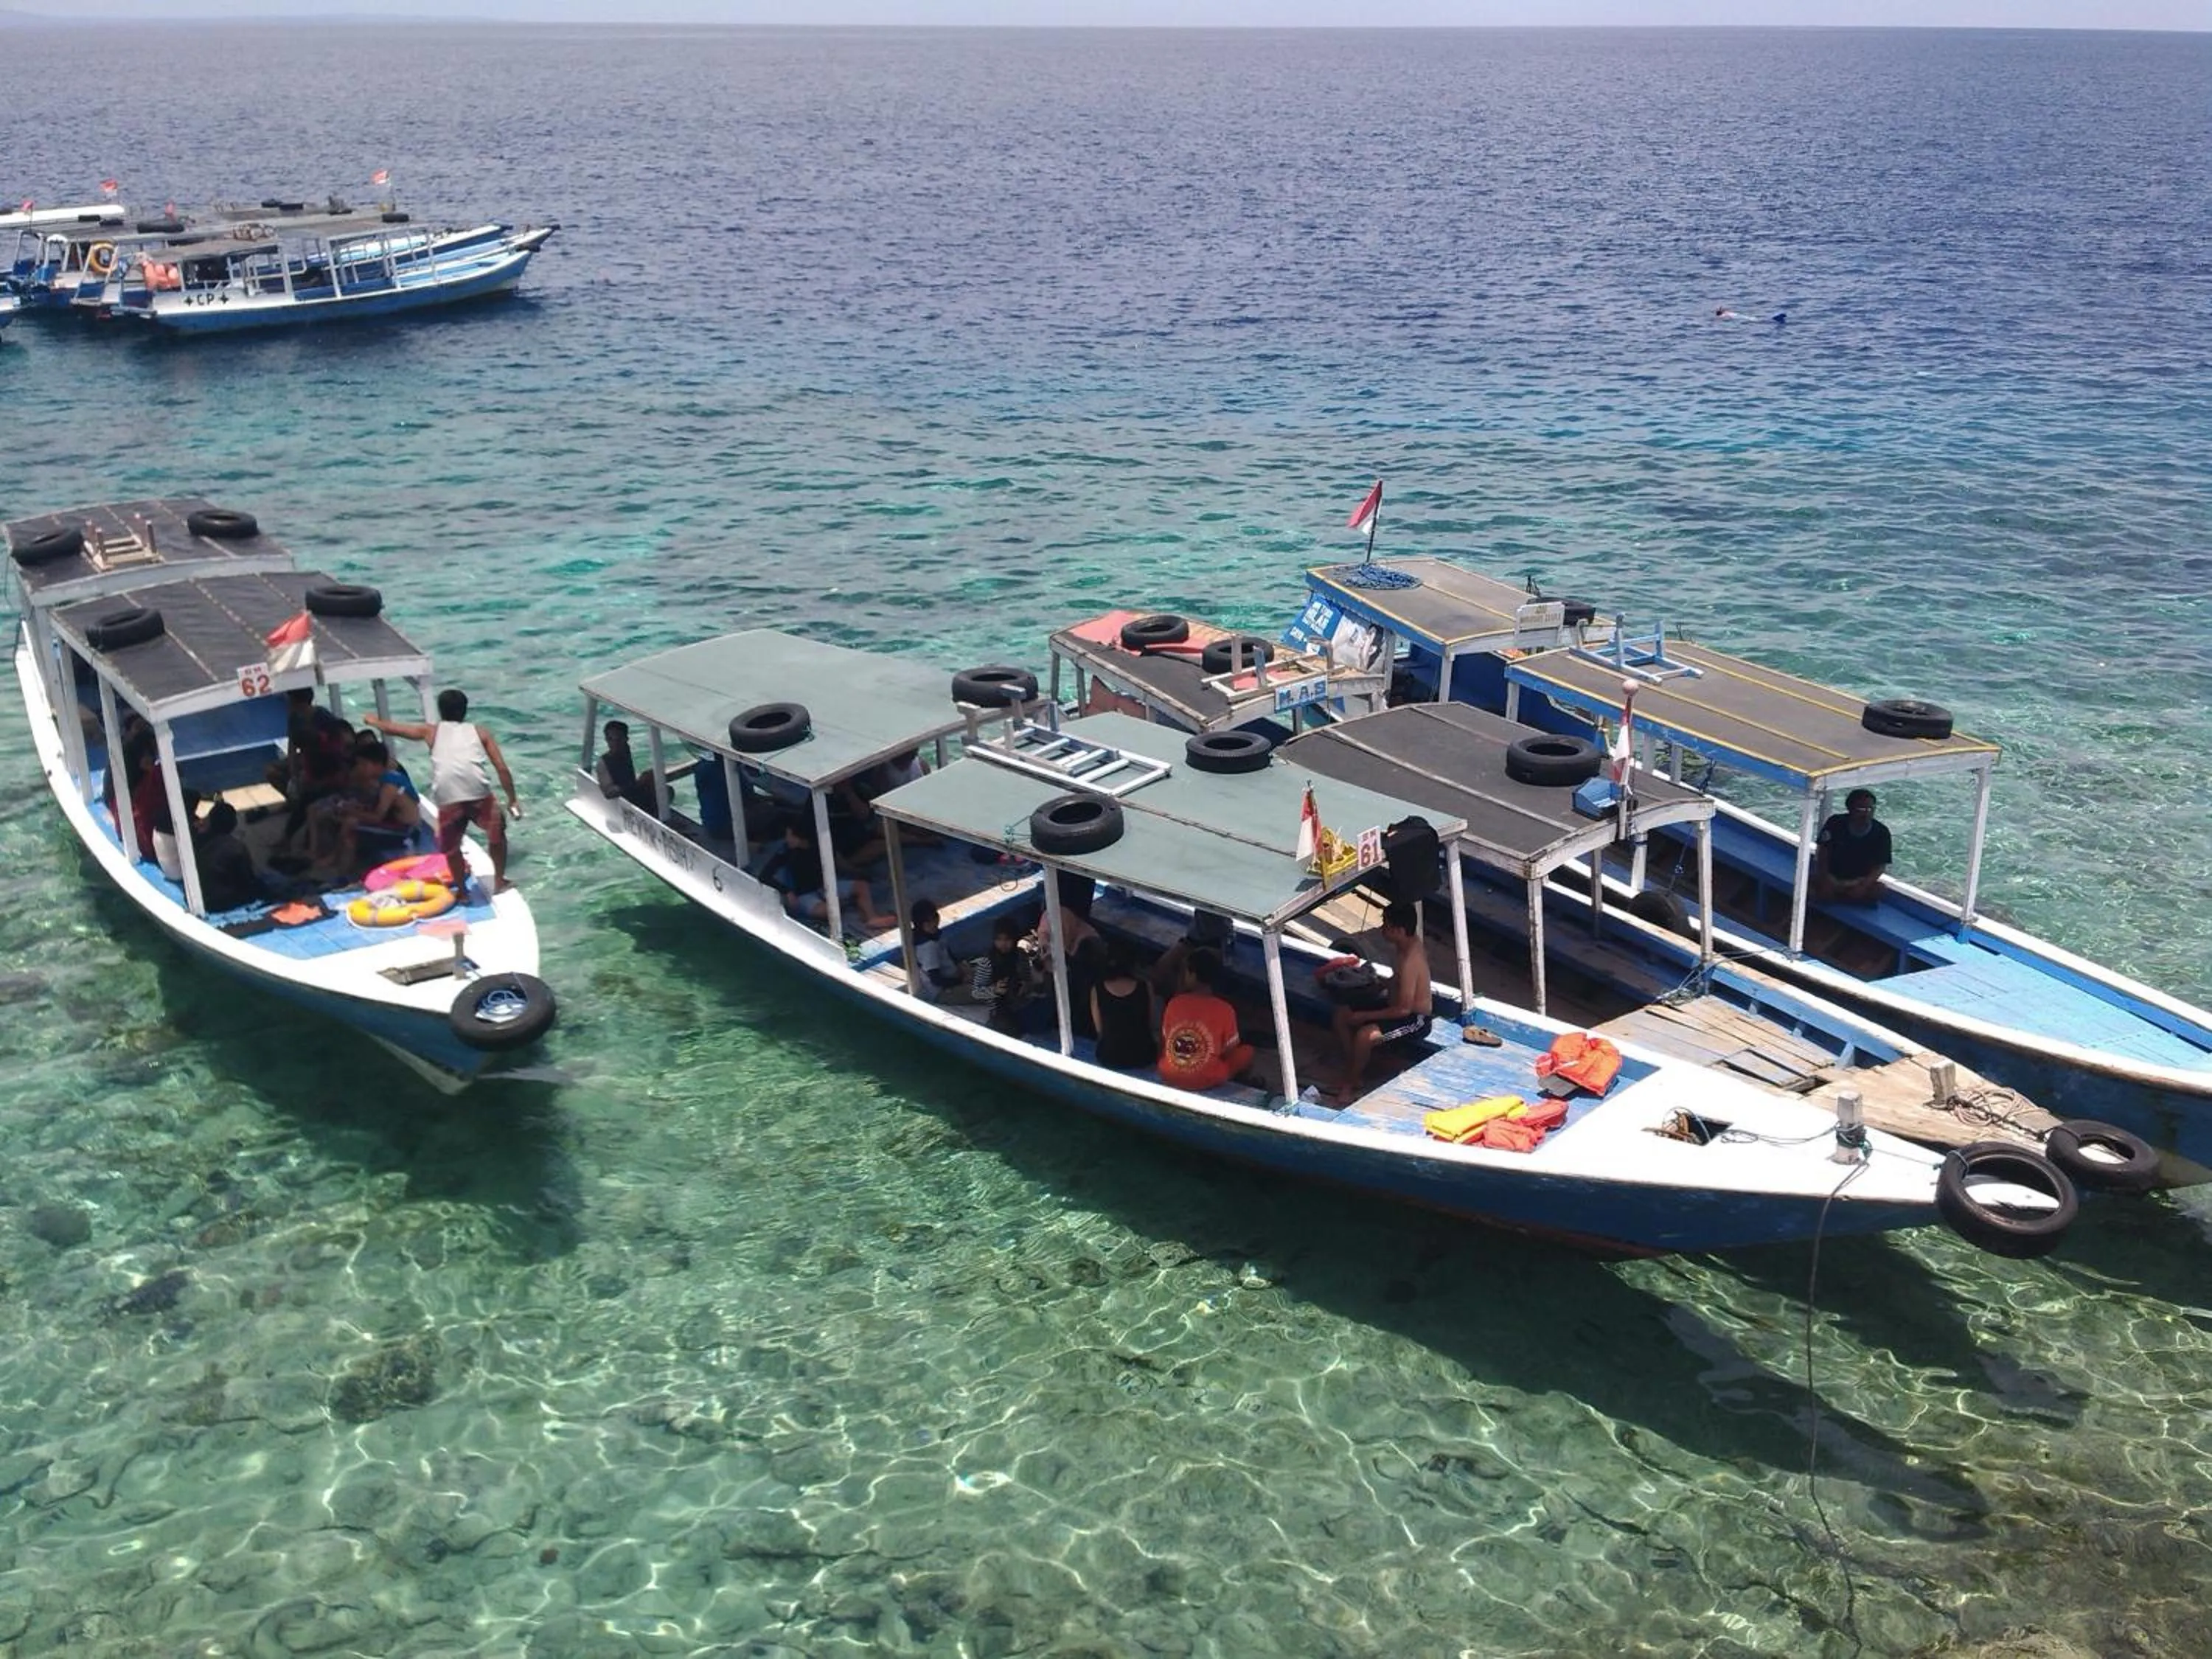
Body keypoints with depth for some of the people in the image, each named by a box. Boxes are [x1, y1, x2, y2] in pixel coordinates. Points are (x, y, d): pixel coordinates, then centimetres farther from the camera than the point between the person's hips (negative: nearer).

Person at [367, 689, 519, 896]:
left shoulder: (432, 731, 24)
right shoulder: (479, 732, 23)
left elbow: (391, 728, 37)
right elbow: (502, 768, 14)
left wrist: (374, 721, 57)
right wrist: (512, 799, 18)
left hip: (448, 799, 0)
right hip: (479, 794, 0)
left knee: (450, 847, 22)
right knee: (497, 834, 24)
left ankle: (462, 892, 29)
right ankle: (500, 882, 28)